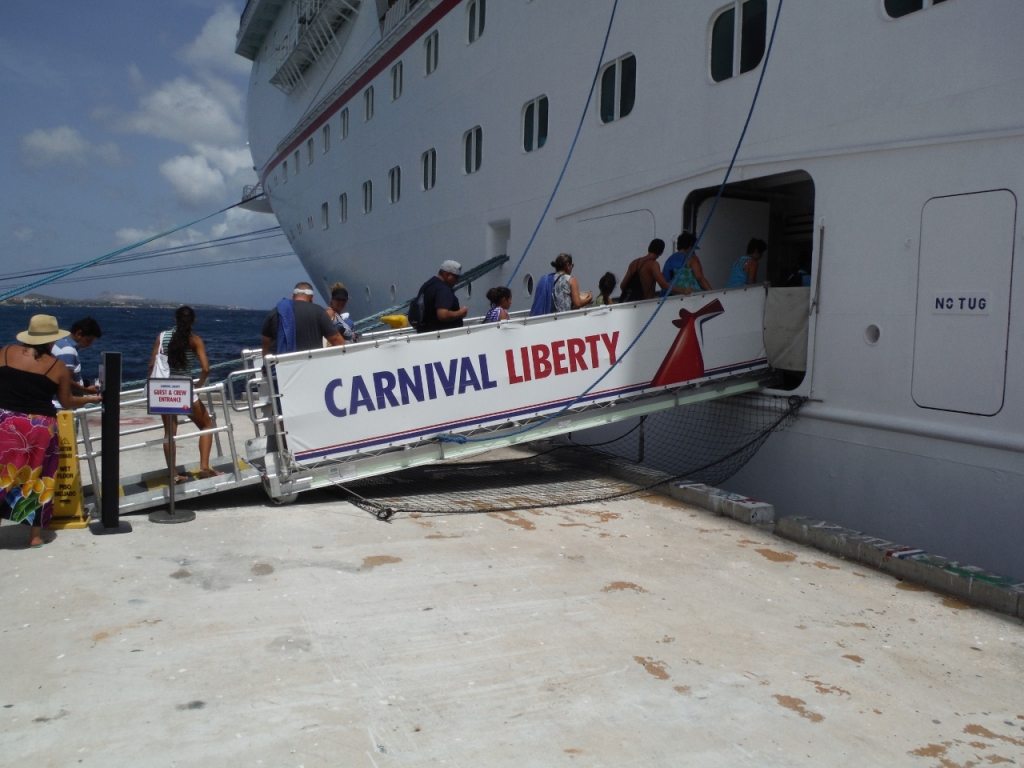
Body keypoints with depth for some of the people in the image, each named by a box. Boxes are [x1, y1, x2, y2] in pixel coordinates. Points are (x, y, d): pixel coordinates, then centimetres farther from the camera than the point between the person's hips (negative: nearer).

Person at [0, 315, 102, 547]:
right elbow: (67, 402, 9)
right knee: (38, 480, 12)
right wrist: (90, 399, 26)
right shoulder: (58, 367, 2)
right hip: (40, 428, 0)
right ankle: (36, 534, 18)